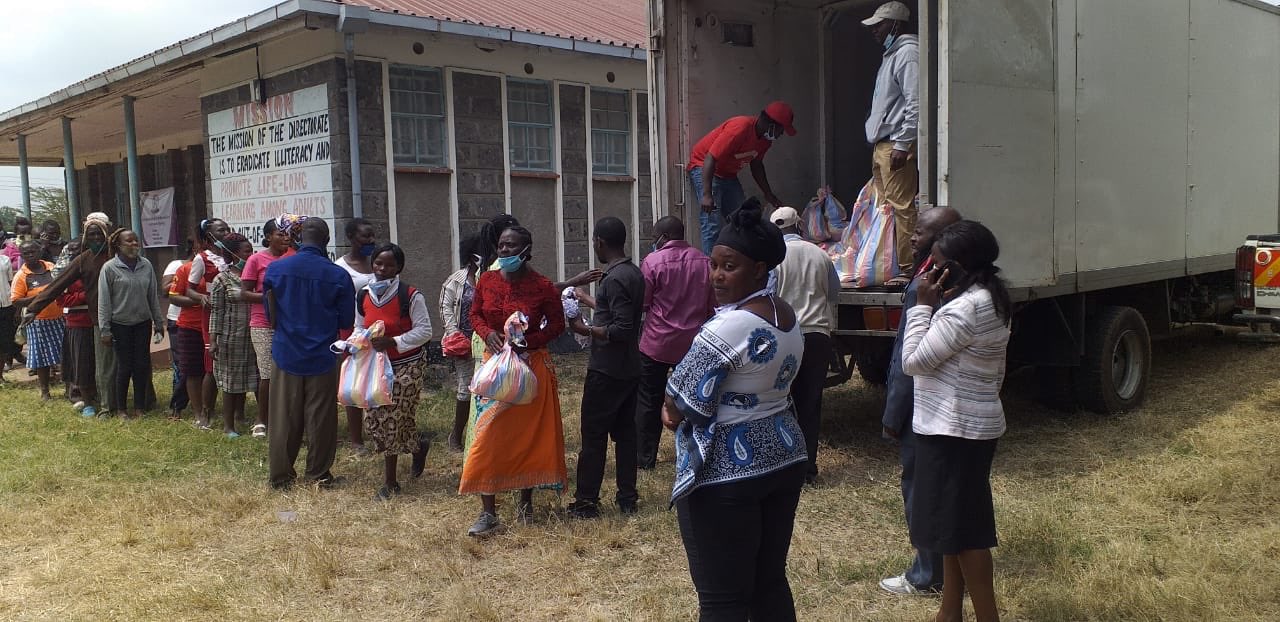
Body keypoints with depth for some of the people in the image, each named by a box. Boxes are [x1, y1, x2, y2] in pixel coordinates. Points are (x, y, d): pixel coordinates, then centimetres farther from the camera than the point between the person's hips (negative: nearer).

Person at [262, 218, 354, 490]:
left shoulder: (275, 269, -5)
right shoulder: (338, 276, -10)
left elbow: (270, 315, 5)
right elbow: (347, 322, -3)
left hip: (286, 353, 2)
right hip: (323, 356, -1)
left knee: (284, 418, 10)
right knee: (320, 417, 9)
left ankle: (281, 475, 17)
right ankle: (319, 474, 17)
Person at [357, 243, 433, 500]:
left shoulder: (410, 296, -12)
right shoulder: (363, 296, 6)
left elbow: (424, 331, -12)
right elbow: (359, 329, 18)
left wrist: (393, 341, -21)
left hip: (407, 365, -6)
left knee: (392, 421, -7)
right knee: (374, 421, 3)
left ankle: (389, 482, 13)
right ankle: (419, 445, 29)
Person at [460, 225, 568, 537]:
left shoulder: (543, 287, -10)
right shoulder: (486, 281, 0)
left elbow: (557, 324, -3)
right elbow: (475, 315, 11)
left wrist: (527, 341, -16)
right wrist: (488, 333, -11)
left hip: (531, 366, -2)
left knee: (530, 433, 8)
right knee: (487, 435, -4)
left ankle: (525, 501, 27)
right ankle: (488, 513, 1)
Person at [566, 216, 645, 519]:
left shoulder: (615, 279, -20)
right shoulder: (634, 273, 9)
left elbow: (622, 329, -25)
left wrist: (586, 330, -14)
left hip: (606, 371, -9)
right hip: (629, 368, 9)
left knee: (593, 435, -1)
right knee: (625, 432, 12)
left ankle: (586, 502, 5)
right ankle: (627, 498, 17)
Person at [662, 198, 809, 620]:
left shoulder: (726, 328, -21)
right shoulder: (788, 317, 7)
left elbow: (679, 405, -18)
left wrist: (672, 412, 5)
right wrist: (681, 410, 4)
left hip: (726, 473, -9)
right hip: (784, 458, 9)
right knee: (771, 582, 17)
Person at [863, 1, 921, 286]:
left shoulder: (908, 53, -8)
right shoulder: (892, 55, 23)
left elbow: (915, 103, -18)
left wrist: (902, 144, -21)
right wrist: (883, 145, 19)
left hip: (896, 145, -10)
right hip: (883, 145, 10)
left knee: (902, 208, -11)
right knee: (888, 207, 9)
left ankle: (907, 271, -10)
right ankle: (895, 266, 12)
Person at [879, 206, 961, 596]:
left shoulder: (924, 287, -23)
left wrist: (892, 416, -16)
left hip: (920, 405, -10)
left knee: (919, 488, 2)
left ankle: (926, 577, 13)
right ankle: (942, 564, 32)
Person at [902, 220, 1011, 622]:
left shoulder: (966, 308, -23)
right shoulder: (989, 299, 10)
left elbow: (913, 361, -19)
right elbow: (996, 372, 17)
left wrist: (923, 306, -13)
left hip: (955, 429, -10)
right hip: (967, 426, 10)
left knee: (964, 527, -1)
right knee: (953, 519, 17)